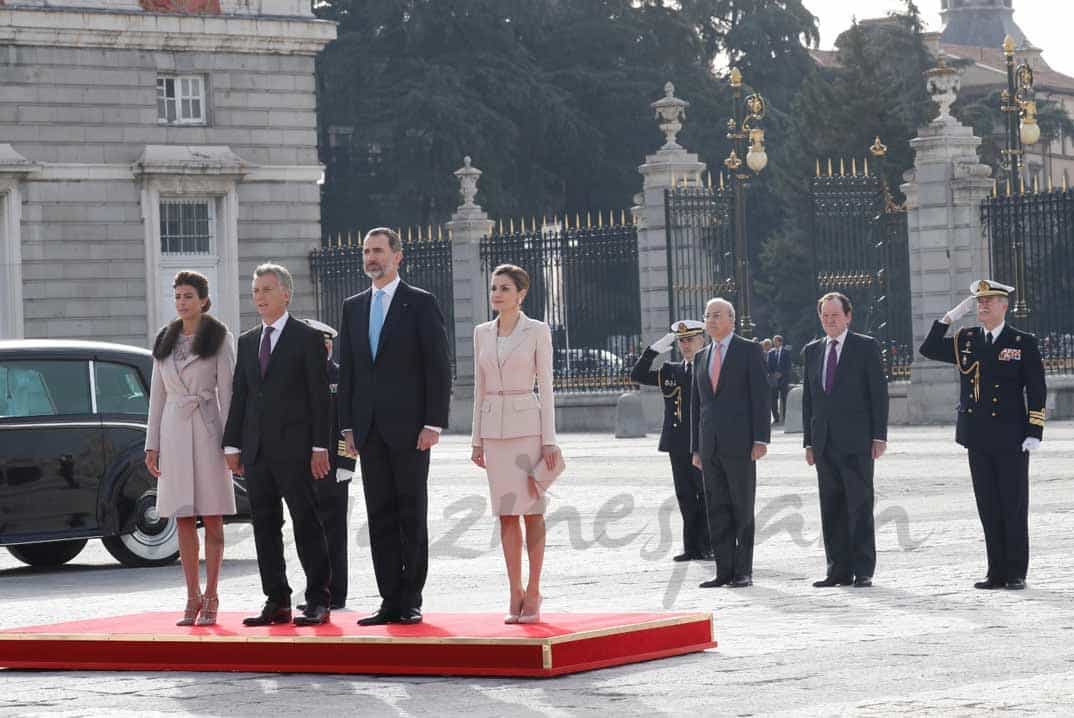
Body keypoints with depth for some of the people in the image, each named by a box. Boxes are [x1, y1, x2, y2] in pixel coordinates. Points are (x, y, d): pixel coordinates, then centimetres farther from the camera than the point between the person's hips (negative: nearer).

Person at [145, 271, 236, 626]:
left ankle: (210, 597, 2)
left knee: (212, 519, -2)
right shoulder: (164, 342, 12)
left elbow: (227, 391, -4)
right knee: (184, 520, 3)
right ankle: (193, 597, 8)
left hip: (208, 432, -4)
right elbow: (157, 395, 14)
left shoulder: (220, 338, 0)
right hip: (173, 432, 4)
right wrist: (152, 445, 8)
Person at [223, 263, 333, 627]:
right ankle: (277, 602, 11)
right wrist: (232, 444, 8)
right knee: (265, 527, 6)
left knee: (307, 525, -4)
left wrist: (319, 447, -11)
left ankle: (318, 601, -1)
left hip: (294, 450, -6)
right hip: (256, 452, 6)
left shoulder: (307, 338, -1)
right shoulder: (247, 342, 16)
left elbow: (319, 396, -5)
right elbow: (239, 396, 15)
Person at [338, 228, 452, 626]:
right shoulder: (353, 307, 14)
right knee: (380, 516, 4)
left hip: (409, 428, -5)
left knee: (412, 515, -1)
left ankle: (411, 602, 3)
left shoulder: (421, 303, -1)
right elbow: (346, 369, 15)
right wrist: (347, 426, 8)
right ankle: (390, 601, 6)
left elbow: (438, 367, -5)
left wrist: (434, 424, -12)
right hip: (370, 429, 5)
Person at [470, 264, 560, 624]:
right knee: (506, 513, 4)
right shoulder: (482, 333, 10)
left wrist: (549, 439, -9)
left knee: (531, 509, -2)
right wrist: (477, 439, 9)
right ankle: (515, 593, 9)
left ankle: (532, 594, 3)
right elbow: (480, 389, 13)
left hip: (527, 424, -4)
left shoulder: (537, 331, -2)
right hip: (494, 427, 4)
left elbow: (546, 386, -4)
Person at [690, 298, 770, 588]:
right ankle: (724, 571, 7)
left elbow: (760, 395, -5)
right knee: (717, 510, 4)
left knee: (742, 509, -2)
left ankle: (743, 571, 1)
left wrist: (761, 439, -13)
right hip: (710, 445, 5)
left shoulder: (749, 350, 0)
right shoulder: (701, 357, 17)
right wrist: (696, 448, 13)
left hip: (739, 443, -5)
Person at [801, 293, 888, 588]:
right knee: (831, 510, 5)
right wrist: (809, 441, 10)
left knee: (860, 507, -3)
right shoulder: (812, 351, 14)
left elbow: (879, 392, -2)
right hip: (824, 442, 5)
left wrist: (879, 436, -8)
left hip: (856, 442, -5)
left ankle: (863, 571, -1)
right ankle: (839, 570, 10)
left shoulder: (866, 347, 1)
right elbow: (808, 397, 15)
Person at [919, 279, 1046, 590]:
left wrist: (1034, 433, -10)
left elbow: (1037, 391, -2)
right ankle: (997, 573, 11)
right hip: (978, 439, 4)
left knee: (1014, 507, 0)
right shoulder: (966, 340, 11)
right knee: (988, 508, 6)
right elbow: (929, 349, 7)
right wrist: (950, 317, 0)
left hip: (1011, 439, -4)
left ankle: (1016, 573, 6)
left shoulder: (1024, 343, -1)